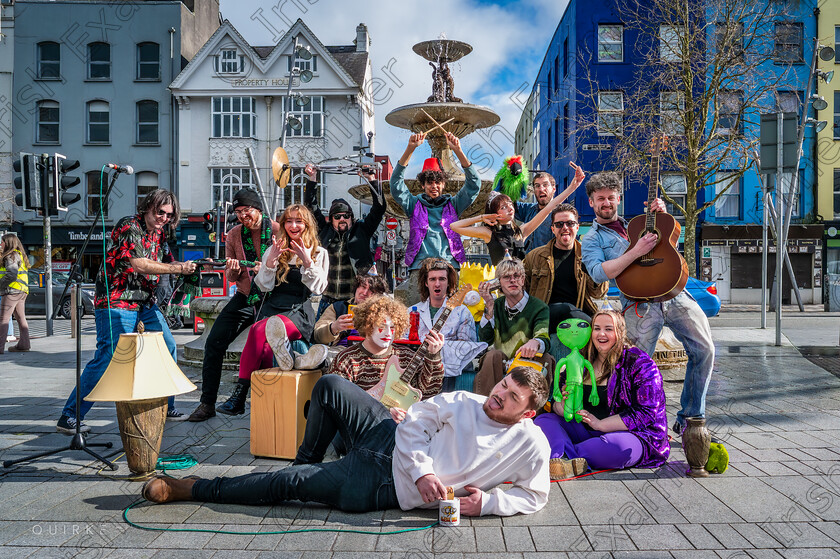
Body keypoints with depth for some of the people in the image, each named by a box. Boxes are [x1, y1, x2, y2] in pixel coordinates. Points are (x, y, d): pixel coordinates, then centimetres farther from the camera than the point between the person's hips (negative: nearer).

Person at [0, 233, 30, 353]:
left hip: (13, 290, -10)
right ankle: (24, 344, 13)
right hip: (22, 291, 10)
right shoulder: (19, 254, 19)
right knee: (21, 318, 11)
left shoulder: (12, 256, -10)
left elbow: (12, 274, -21)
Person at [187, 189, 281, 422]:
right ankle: (207, 404, 10)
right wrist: (233, 270, -13)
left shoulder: (277, 231, -8)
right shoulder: (234, 235, 5)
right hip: (244, 297, 4)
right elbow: (231, 277, 10)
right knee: (214, 343, -2)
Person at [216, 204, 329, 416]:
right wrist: (270, 261, -7)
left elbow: (317, 288, 1)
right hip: (272, 309, 3)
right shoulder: (274, 249, 19)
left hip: (299, 312, -3)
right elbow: (264, 287, 9)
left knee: (258, 330, -32)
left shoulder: (319, 253, 12)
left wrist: (307, 262, -13)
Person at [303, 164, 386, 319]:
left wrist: (372, 180, -6)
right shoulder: (325, 231, 10)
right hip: (329, 298, 2)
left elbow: (379, 208, 1)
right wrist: (312, 179, 7)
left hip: (356, 298, -2)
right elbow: (311, 208, 12)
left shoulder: (361, 231, 6)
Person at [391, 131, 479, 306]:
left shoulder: (453, 204, 19)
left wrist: (458, 150, -4)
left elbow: (474, 184, 8)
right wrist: (410, 149, -7)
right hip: (420, 267, -1)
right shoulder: (415, 204, 18)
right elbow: (396, 182, 5)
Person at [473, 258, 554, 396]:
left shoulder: (538, 307, -3)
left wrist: (535, 342, -48)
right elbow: (485, 339, -4)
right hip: (500, 365, 2)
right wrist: (489, 306, -12)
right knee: (494, 354, -29)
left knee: (545, 358, -30)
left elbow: (544, 337, -23)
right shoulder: (497, 305, 9)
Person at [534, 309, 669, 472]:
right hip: (584, 431, 6)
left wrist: (601, 424, -19)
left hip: (630, 433, -5)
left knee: (619, 447, -40)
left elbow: (647, 413, -13)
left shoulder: (640, 364, -4)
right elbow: (556, 403, 12)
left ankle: (563, 456, -31)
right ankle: (565, 460, -42)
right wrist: (563, 406, -15)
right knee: (543, 420, -14)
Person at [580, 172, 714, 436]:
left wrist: (661, 214, 14)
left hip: (674, 292, 5)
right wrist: (637, 252, -15)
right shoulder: (591, 240, 9)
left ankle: (689, 419, 11)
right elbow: (598, 273, -10)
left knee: (704, 348, -1)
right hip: (640, 302, -5)